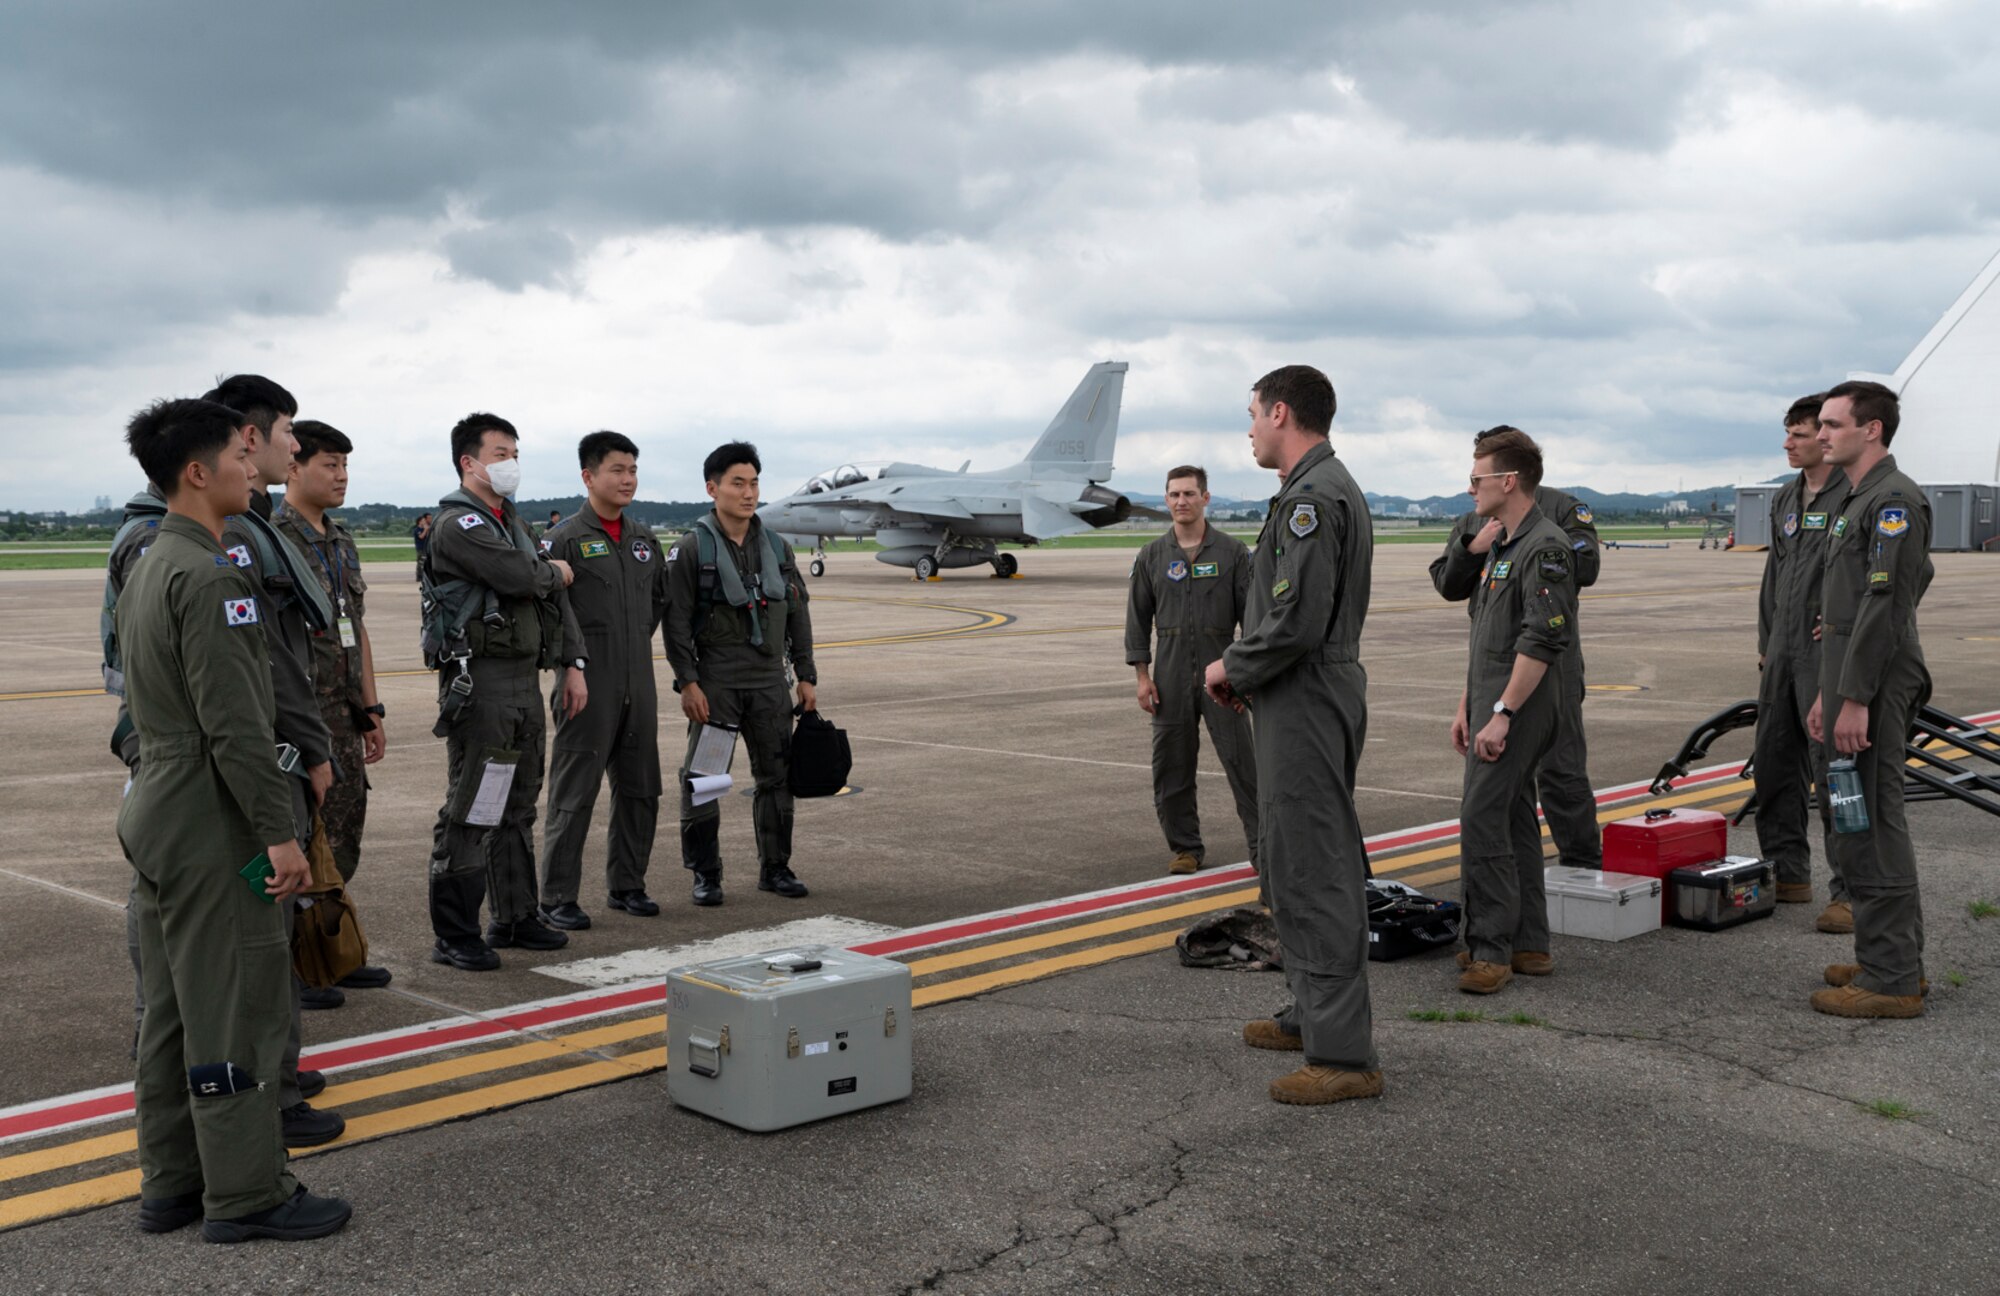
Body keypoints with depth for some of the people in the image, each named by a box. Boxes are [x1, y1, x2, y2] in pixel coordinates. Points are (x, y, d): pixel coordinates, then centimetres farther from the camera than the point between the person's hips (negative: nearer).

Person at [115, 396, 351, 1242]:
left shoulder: (147, 567, 14)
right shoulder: (210, 578, -18)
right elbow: (236, 726, -23)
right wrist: (278, 833, -19)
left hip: (153, 817, 10)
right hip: (208, 824, -10)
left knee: (174, 1007, 16)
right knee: (237, 1009, -1)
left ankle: (169, 1184, 25)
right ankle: (246, 1195, 7)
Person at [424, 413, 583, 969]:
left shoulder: (512, 522, 20)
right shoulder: (458, 523, -10)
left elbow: (553, 596, 19)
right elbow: (520, 577, -23)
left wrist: (573, 662, 10)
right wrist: (557, 572, -1)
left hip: (525, 678, 9)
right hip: (481, 679, -9)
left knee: (518, 805, 16)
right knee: (470, 812, -7)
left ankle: (515, 917, 27)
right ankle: (454, 937, -1)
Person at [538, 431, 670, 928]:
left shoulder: (644, 538, 12)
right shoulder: (565, 538, -8)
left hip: (639, 685, 7)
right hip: (588, 686, -6)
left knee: (640, 790, 12)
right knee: (573, 794, -3)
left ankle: (627, 885, 25)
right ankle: (557, 898, 4)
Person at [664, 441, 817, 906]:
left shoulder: (777, 548, 9)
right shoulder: (692, 549, -4)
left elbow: (798, 615, 13)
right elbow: (676, 621, -7)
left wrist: (806, 677, 8)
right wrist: (687, 682, -14)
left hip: (770, 682, 4)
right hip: (715, 684, -4)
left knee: (777, 776, 8)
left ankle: (775, 868, 20)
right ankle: (705, 873, 10)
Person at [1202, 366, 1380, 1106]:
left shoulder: (1310, 498, -18)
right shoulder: (1333, 487, 17)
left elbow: (1294, 623, -25)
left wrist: (1231, 668, -9)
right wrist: (1245, 670, 10)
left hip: (1304, 707, -11)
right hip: (1318, 700, 11)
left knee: (1311, 874, -9)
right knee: (1299, 863, 19)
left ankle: (1343, 1054, -6)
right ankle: (1315, 1013, 30)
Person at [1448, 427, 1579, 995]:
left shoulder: (1545, 547, -14)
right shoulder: (1500, 546, 18)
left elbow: (1541, 641, -22)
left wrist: (1502, 714, -23)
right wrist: (1466, 705, 20)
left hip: (1518, 712, -10)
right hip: (1491, 706, 10)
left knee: (1481, 819, -13)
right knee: (1512, 820, 11)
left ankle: (1491, 948, -8)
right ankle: (1528, 944, 17)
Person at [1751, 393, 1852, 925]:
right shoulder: (1786, 499, 15)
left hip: (1827, 655, -8)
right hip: (1783, 652, 8)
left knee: (1834, 770, -8)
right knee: (1774, 764, 12)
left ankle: (1851, 891, -3)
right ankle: (1788, 874, 23)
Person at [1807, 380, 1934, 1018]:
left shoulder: (1894, 500, -14)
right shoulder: (1857, 501, 19)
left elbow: (1884, 607, -21)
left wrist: (1855, 699, -23)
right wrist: (1827, 694, 21)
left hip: (1875, 688, -11)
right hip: (1853, 684, 11)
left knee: (1869, 827, -8)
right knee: (1872, 824, 15)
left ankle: (1890, 979, -3)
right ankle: (1897, 959, 25)